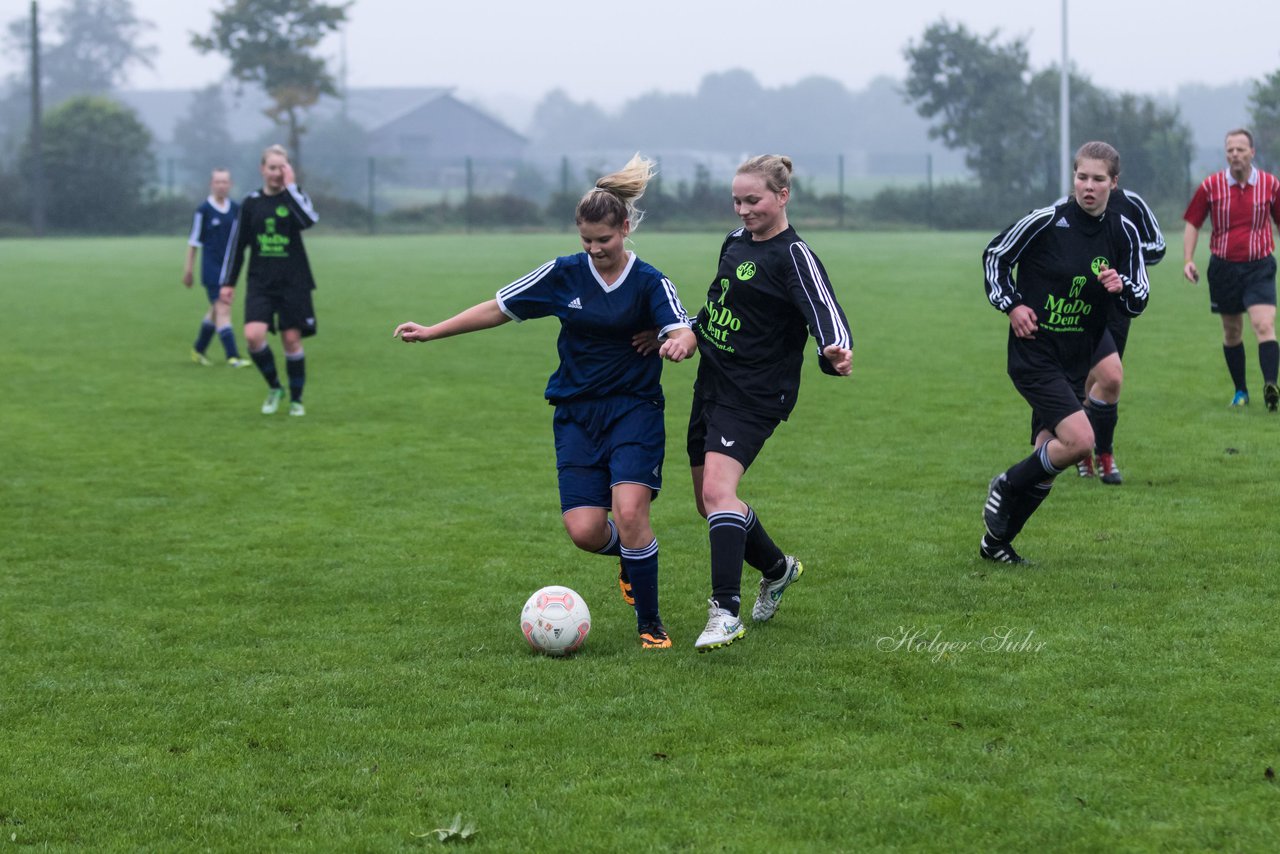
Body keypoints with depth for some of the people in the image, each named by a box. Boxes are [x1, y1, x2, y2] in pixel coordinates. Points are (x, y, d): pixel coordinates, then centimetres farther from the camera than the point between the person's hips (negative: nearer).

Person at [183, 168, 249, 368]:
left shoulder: (235, 208, 7)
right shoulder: (204, 209, -7)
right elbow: (194, 240, -3)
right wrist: (189, 268, -2)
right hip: (211, 267, -6)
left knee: (217, 310, 15)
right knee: (223, 309, -13)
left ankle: (198, 349, 33)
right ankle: (233, 357, -17)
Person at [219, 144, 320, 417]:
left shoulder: (295, 198, 1)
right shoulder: (251, 203, 6)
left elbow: (309, 219, -23)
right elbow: (237, 244, 10)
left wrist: (290, 187, -19)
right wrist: (228, 282, 9)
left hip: (293, 282, -1)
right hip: (260, 284, 1)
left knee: (292, 340, 1)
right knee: (253, 335, -16)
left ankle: (296, 399, 18)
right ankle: (274, 388, 7)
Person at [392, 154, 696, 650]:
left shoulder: (650, 283, -5)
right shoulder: (564, 274, 1)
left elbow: (684, 331, -20)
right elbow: (499, 309, 8)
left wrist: (680, 341, -45)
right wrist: (432, 332, 6)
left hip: (634, 410, -2)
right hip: (577, 416, 2)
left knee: (628, 511, -22)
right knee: (584, 531, -11)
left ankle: (650, 623, -6)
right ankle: (632, 555, 26)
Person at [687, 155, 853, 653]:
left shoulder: (793, 256, -13)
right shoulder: (735, 242, 10)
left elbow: (826, 313, -26)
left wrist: (835, 354, -45)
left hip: (754, 396, -8)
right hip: (712, 384, 9)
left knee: (717, 488, -25)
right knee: (708, 500, 15)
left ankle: (725, 613, -27)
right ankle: (777, 569, 39)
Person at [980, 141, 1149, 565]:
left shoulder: (1123, 232, 1)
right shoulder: (1047, 221, -12)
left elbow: (1137, 303, 6)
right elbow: (994, 255, 2)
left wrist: (1122, 287, -16)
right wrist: (1010, 304, -9)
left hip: (1080, 355, 5)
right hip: (1035, 353, -5)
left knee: (1047, 457, 7)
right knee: (1079, 441, -20)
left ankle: (996, 542, 24)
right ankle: (1004, 487, 5)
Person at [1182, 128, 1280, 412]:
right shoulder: (1210, 186, -1)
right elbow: (1192, 223, 7)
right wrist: (1188, 259, -5)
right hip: (1223, 268, 2)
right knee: (1232, 332, 9)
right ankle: (1240, 391, 22)